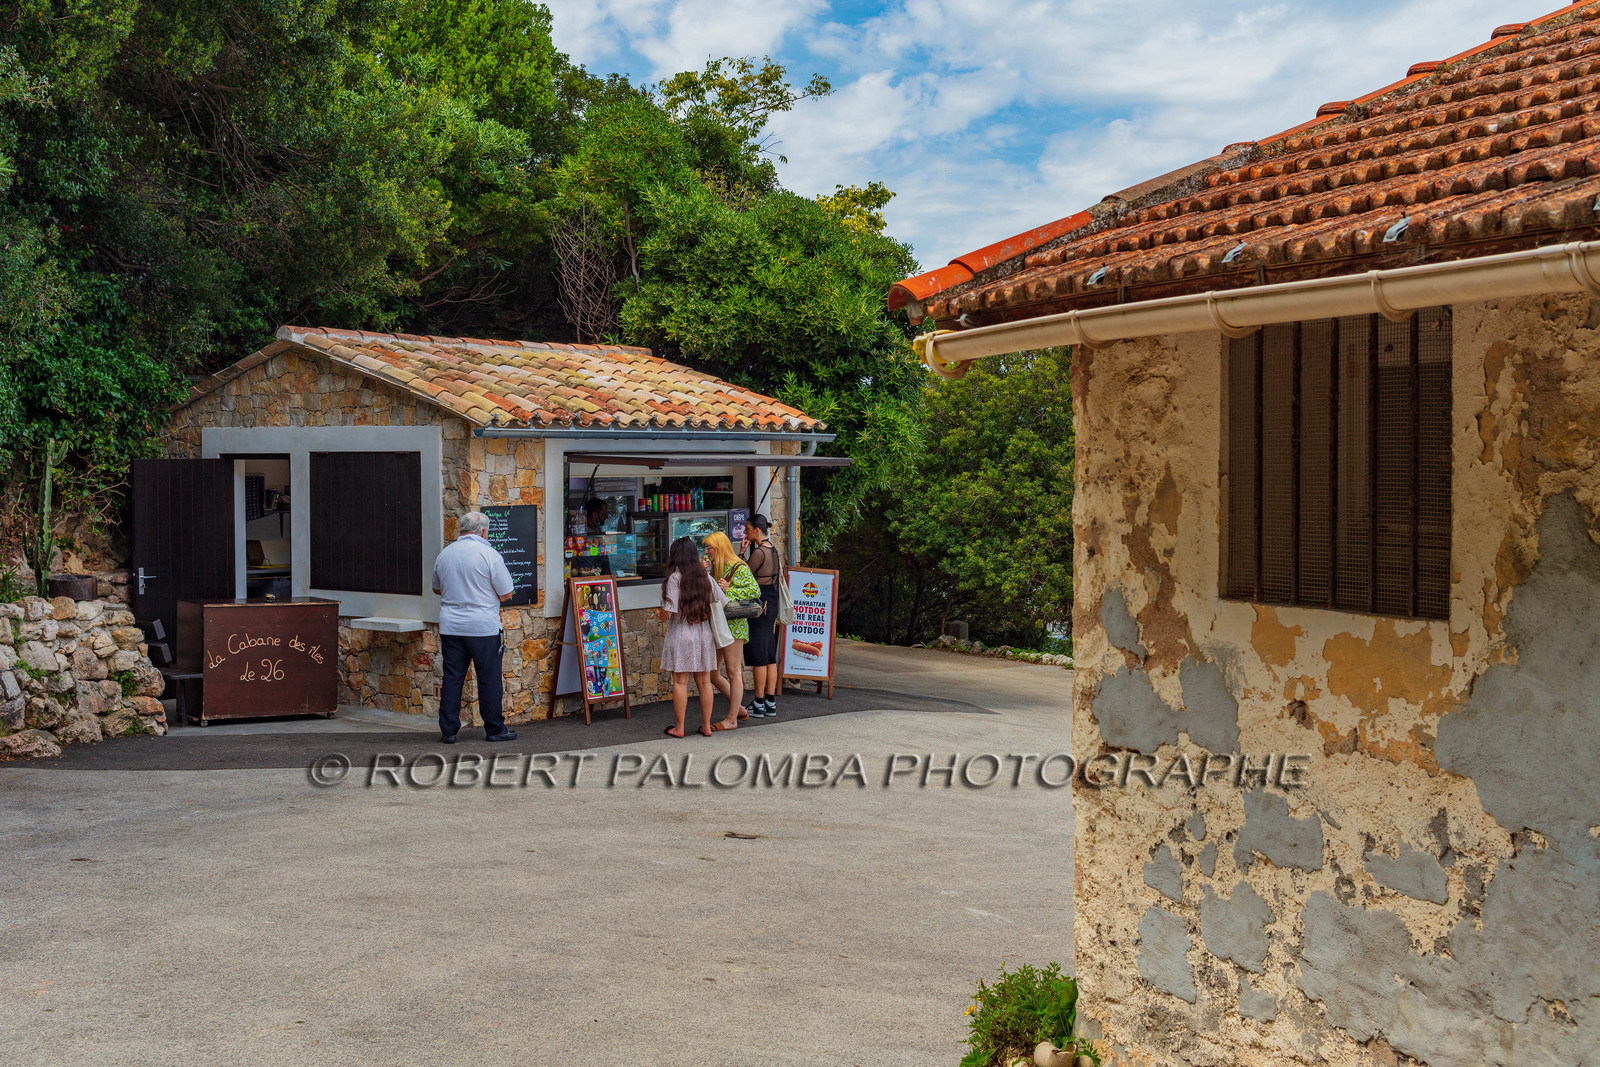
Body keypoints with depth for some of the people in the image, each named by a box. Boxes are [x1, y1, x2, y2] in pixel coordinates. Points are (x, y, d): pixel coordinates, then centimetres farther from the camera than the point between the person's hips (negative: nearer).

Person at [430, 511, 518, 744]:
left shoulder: (444, 554, 6)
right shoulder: (489, 555, -10)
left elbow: (437, 589, 21)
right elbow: (505, 594, -6)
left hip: (451, 626, 4)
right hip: (483, 627, -4)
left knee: (452, 678, 8)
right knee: (490, 679, 4)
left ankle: (448, 730, 10)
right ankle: (494, 729, 11)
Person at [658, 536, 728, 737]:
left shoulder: (675, 579, -12)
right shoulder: (706, 578, 3)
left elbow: (666, 614, -15)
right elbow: (723, 604, 8)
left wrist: (662, 615, 7)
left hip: (680, 636, -5)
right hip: (704, 636, 5)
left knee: (680, 682, 2)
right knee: (704, 682, 10)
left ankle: (679, 727, 7)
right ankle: (706, 725, 16)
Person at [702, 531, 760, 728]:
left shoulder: (739, 568, -8)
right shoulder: (712, 567, 14)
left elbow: (755, 591, -13)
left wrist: (729, 590, -17)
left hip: (733, 625, -8)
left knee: (733, 672, -1)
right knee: (710, 673, 9)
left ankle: (732, 718, 5)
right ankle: (739, 709, 22)